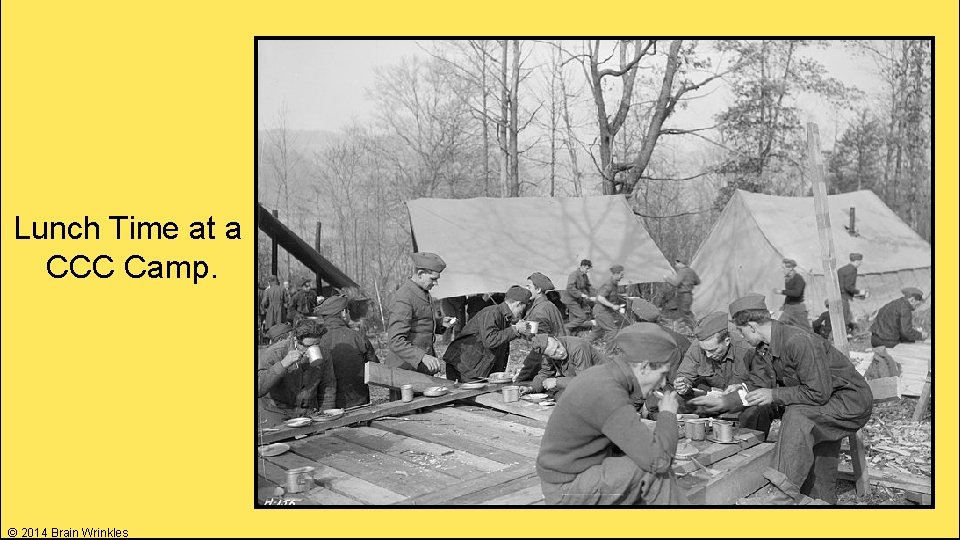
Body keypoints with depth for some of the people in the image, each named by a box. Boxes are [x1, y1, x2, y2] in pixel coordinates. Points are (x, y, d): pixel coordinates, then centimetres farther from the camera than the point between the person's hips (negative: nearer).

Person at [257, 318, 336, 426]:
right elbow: (258, 389, -28)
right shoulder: (275, 352, -17)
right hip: (277, 412, -3)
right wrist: (283, 364, -34)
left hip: (309, 413, 3)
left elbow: (328, 389, 6)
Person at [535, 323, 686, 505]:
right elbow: (658, 459, -30)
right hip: (567, 491, -10)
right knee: (655, 471, -17)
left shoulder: (601, 374, 2)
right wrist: (667, 414, -14)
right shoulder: (606, 393, -28)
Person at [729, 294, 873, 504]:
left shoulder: (799, 342, -29)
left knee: (797, 417, -30)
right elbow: (784, 384, 10)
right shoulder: (765, 348, -1)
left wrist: (774, 395, -24)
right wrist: (745, 391, 0)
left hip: (852, 401, -9)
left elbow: (819, 393, -28)